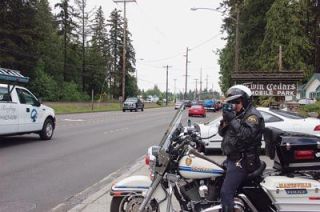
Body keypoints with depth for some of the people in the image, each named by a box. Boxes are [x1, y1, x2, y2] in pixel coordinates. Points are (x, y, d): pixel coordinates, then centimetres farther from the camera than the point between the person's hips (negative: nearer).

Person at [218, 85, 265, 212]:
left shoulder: (253, 115, -11)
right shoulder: (237, 115, 17)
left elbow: (247, 135, -28)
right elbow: (222, 132, 11)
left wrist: (232, 120, -29)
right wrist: (226, 119, -7)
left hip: (242, 161, -10)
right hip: (232, 158, 10)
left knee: (226, 192, -16)